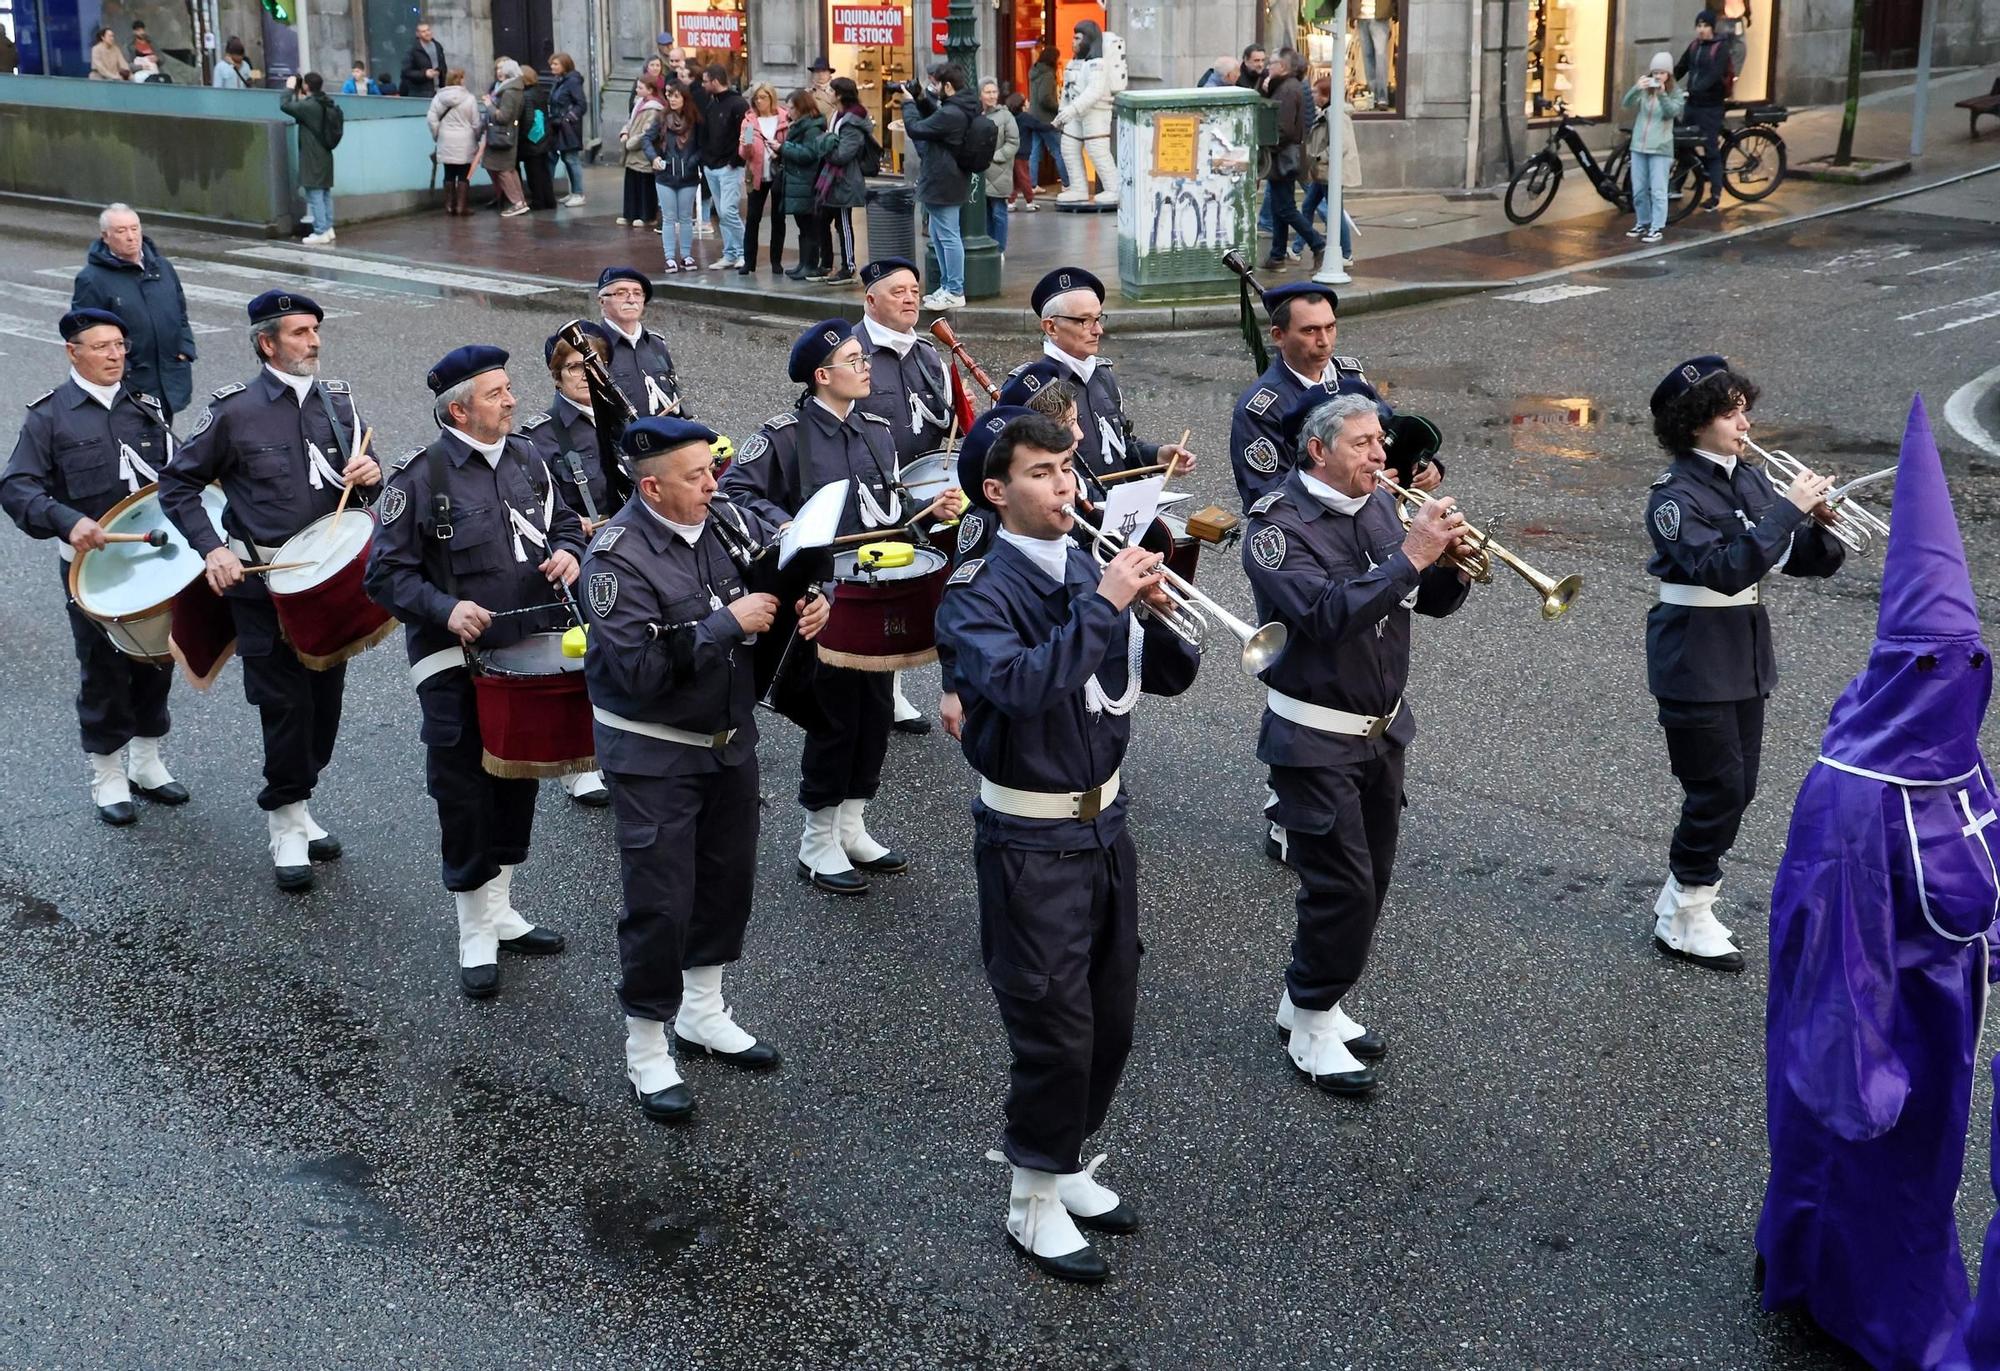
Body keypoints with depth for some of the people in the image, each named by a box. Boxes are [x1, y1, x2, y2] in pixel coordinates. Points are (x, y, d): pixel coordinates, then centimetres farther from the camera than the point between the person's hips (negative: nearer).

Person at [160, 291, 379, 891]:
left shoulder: (338, 399, 7)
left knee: (325, 700, 10)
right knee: (286, 703, -4)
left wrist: (372, 474, -7)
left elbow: (358, 473, 17)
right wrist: (212, 549, -11)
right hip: (263, 586, -4)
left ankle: (294, 802, 30)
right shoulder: (234, 409, -6)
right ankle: (287, 824, 11)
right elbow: (177, 483, 0)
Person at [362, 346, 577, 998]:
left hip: (527, 657, 6)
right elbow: (387, 572, -9)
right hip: (455, 663, -6)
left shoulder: (526, 460, 6)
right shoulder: (422, 476, -11)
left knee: (518, 783, 15)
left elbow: (563, 522, 21)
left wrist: (567, 552, -2)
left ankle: (501, 911, 32)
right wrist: (444, 609, -24)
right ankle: (476, 938, 13)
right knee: (464, 796, 0)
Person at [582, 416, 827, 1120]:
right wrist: (728, 623, -30)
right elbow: (640, 669, -28)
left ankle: (703, 1014, 39)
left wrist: (815, 600, -13)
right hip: (654, 754, -7)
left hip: (730, 738, 7)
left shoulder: (728, 520, -4)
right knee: (660, 903, -1)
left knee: (729, 877, 18)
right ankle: (647, 1052, 17)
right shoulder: (619, 556, -21)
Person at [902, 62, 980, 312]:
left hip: (943, 184, -11)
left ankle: (955, 293, -2)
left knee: (948, 237, -6)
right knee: (939, 236, 19)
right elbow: (935, 118, 24)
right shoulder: (962, 108, 8)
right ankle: (947, 286, 26)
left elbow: (916, 130, -17)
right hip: (943, 181, 11)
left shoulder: (951, 114, -24)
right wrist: (922, 99, 9)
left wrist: (908, 103, -3)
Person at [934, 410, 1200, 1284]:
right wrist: (1103, 604, -31)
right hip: (1030, 842, -7)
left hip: (1104, 824, 7)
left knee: (1110, 1016, 16)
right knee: (1054, 1025, -2)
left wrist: (1159, 611, -14)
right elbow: (1020, 684, -32)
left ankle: (1066, 1163, 36)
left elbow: (1168, 677, 5)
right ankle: (1033, 1204, 16)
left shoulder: (1090, 569, 5)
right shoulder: (977, 593, -14)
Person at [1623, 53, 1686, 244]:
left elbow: (1672, 112, -17)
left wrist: (1662, 94, -32)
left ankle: (1657, 227, -2)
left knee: (1658, 191, -6)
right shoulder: (1644, 91, 3)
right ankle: (1642, 223, 25)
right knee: (1638, 190, 11)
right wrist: (1636, 88, -32)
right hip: (1639, 146, 3)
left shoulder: (1676, 94, -1)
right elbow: (1627, 103, -12)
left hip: (1660, 149, -3)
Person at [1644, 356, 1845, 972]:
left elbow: (1807, 560, 8)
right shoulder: (1676, 495, -16)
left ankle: (1679, 902, 28)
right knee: (1718, 792, -3)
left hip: (1745, 658, 8)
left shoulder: (1751, 480, 6)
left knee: (1736, 789, 13)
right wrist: (1788, 510, -28)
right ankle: (1684, 922, 12)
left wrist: (1819, 522, -12)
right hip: (1694, 661, -8)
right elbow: (1724, 569, -29)